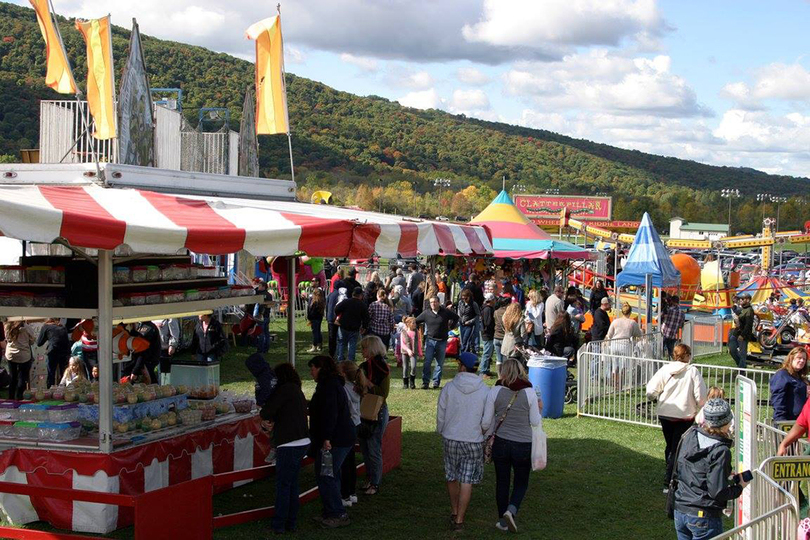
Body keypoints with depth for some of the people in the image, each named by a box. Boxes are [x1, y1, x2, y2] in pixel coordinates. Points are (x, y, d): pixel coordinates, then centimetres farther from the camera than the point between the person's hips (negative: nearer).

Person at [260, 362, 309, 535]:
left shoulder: (286, 389, -13)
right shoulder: (298, 392, 17)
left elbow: (267, 410, -18)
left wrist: (265, 418, 5)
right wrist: (271, 422, -1)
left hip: (289, 446, -9)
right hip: (303, 442, 9)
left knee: (283, 485, 1)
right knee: (292, 484, 16)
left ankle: (279, 524, 9)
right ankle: (291, 523, 22)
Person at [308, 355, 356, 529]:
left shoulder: (328, 386, -15)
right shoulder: (333, 384, 18)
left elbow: (330, 414, -25)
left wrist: (326, 438, -27)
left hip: (335, 440, -11)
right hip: (345, 437, 11)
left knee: (326, 476, -7)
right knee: (331, 475, 16)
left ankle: (338, 515, -5)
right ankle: (332, 513, 23)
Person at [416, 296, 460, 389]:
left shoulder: (445, 312, 0)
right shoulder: (426, 313, 0)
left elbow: (456, 318, 15)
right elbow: (416, 321, 11)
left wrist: (450, 327, 9)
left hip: (442, 342, 1)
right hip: (430, 340, -1)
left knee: (440, 363, 6)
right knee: (427, 362, -8)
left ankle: (436, 382, 14)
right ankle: (425, 382, -6)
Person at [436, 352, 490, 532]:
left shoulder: (449, 387, -7)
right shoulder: (485, 390, -8)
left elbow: (440, 414, 0)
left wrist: (441, 431, 19)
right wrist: (486, 435, 17)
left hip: (451, 439, 1)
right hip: (474, 441, -1)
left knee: (452, 477, 19)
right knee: (467, 481, 4)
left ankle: (454, 512, 31)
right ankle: (459, 520, 4)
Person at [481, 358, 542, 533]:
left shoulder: (495, 392, -8)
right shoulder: (529, 393, -9)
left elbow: (486, 423, -3)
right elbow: (535, 422, -4)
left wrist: (487, 432, 19)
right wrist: (538, 410, 15)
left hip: (501, 443, 1)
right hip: (523, 445, -1)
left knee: (502, 482, 15)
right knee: (521, 483, 15)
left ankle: (503, 521, 22)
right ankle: (511, 510, -9)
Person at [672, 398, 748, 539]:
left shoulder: (690, 436, 1)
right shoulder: (721, 451, -19)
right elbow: (718, 493, -20)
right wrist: (739, 487, 0)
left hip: (680, 511, 7)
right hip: (704, 516, -7)